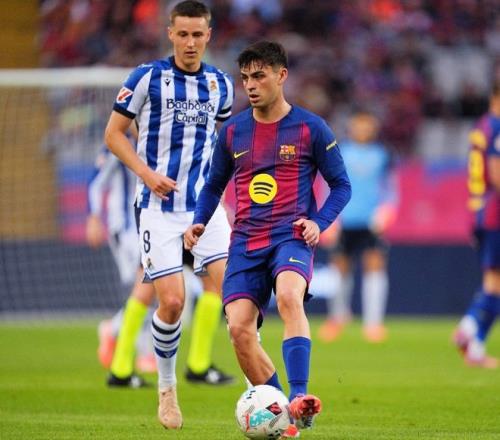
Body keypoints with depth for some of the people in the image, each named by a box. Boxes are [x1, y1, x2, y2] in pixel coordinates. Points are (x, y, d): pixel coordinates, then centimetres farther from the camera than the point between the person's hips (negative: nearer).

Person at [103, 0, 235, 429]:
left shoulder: (220, 84, 7)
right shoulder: (147, 77, -5)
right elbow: (114, 133, -1)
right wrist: (147, 173, -15)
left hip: (206, 204, 3)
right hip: (159, 208, -3)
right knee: (172, 301, -9)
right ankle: (167, 388, 13)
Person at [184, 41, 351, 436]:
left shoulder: (310, 128, 2)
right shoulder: (232, 131, 12)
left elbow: (341, 185, 7)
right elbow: (214, 185, 24)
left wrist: (319, 222, -9)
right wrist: (199, 223, 6)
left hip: (291, 237, -4)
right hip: (246, 242, 4)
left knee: (289, 296, -34)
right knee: (239, 327, -12)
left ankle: (298, 400, -40)